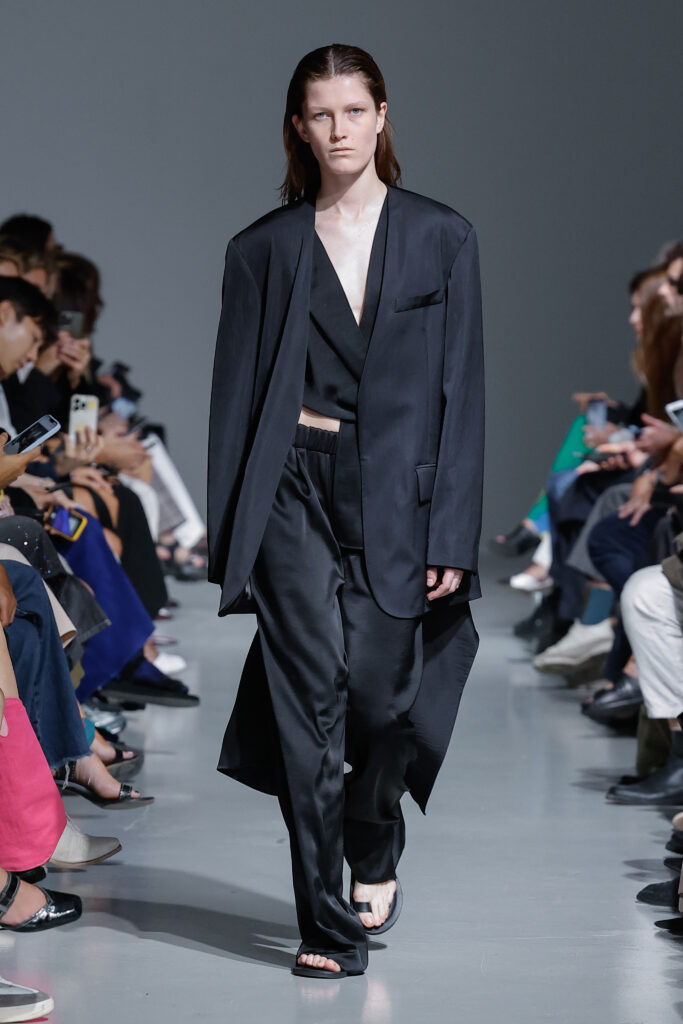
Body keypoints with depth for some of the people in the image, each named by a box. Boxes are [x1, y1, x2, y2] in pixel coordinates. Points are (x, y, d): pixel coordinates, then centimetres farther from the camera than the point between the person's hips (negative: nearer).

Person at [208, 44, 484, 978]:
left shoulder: (442, 239, 5)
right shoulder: (263, 250, 6)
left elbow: (462, 393, 2)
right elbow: (235, 396, 7)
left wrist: (452, 536, -5)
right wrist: (228, 535, 2)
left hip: (398, 494, 0)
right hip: (296, 491, 0)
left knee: (383, 694, -1)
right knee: (311, 698, -7)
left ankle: (374, 855, 32)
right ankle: (328, 927, 3)